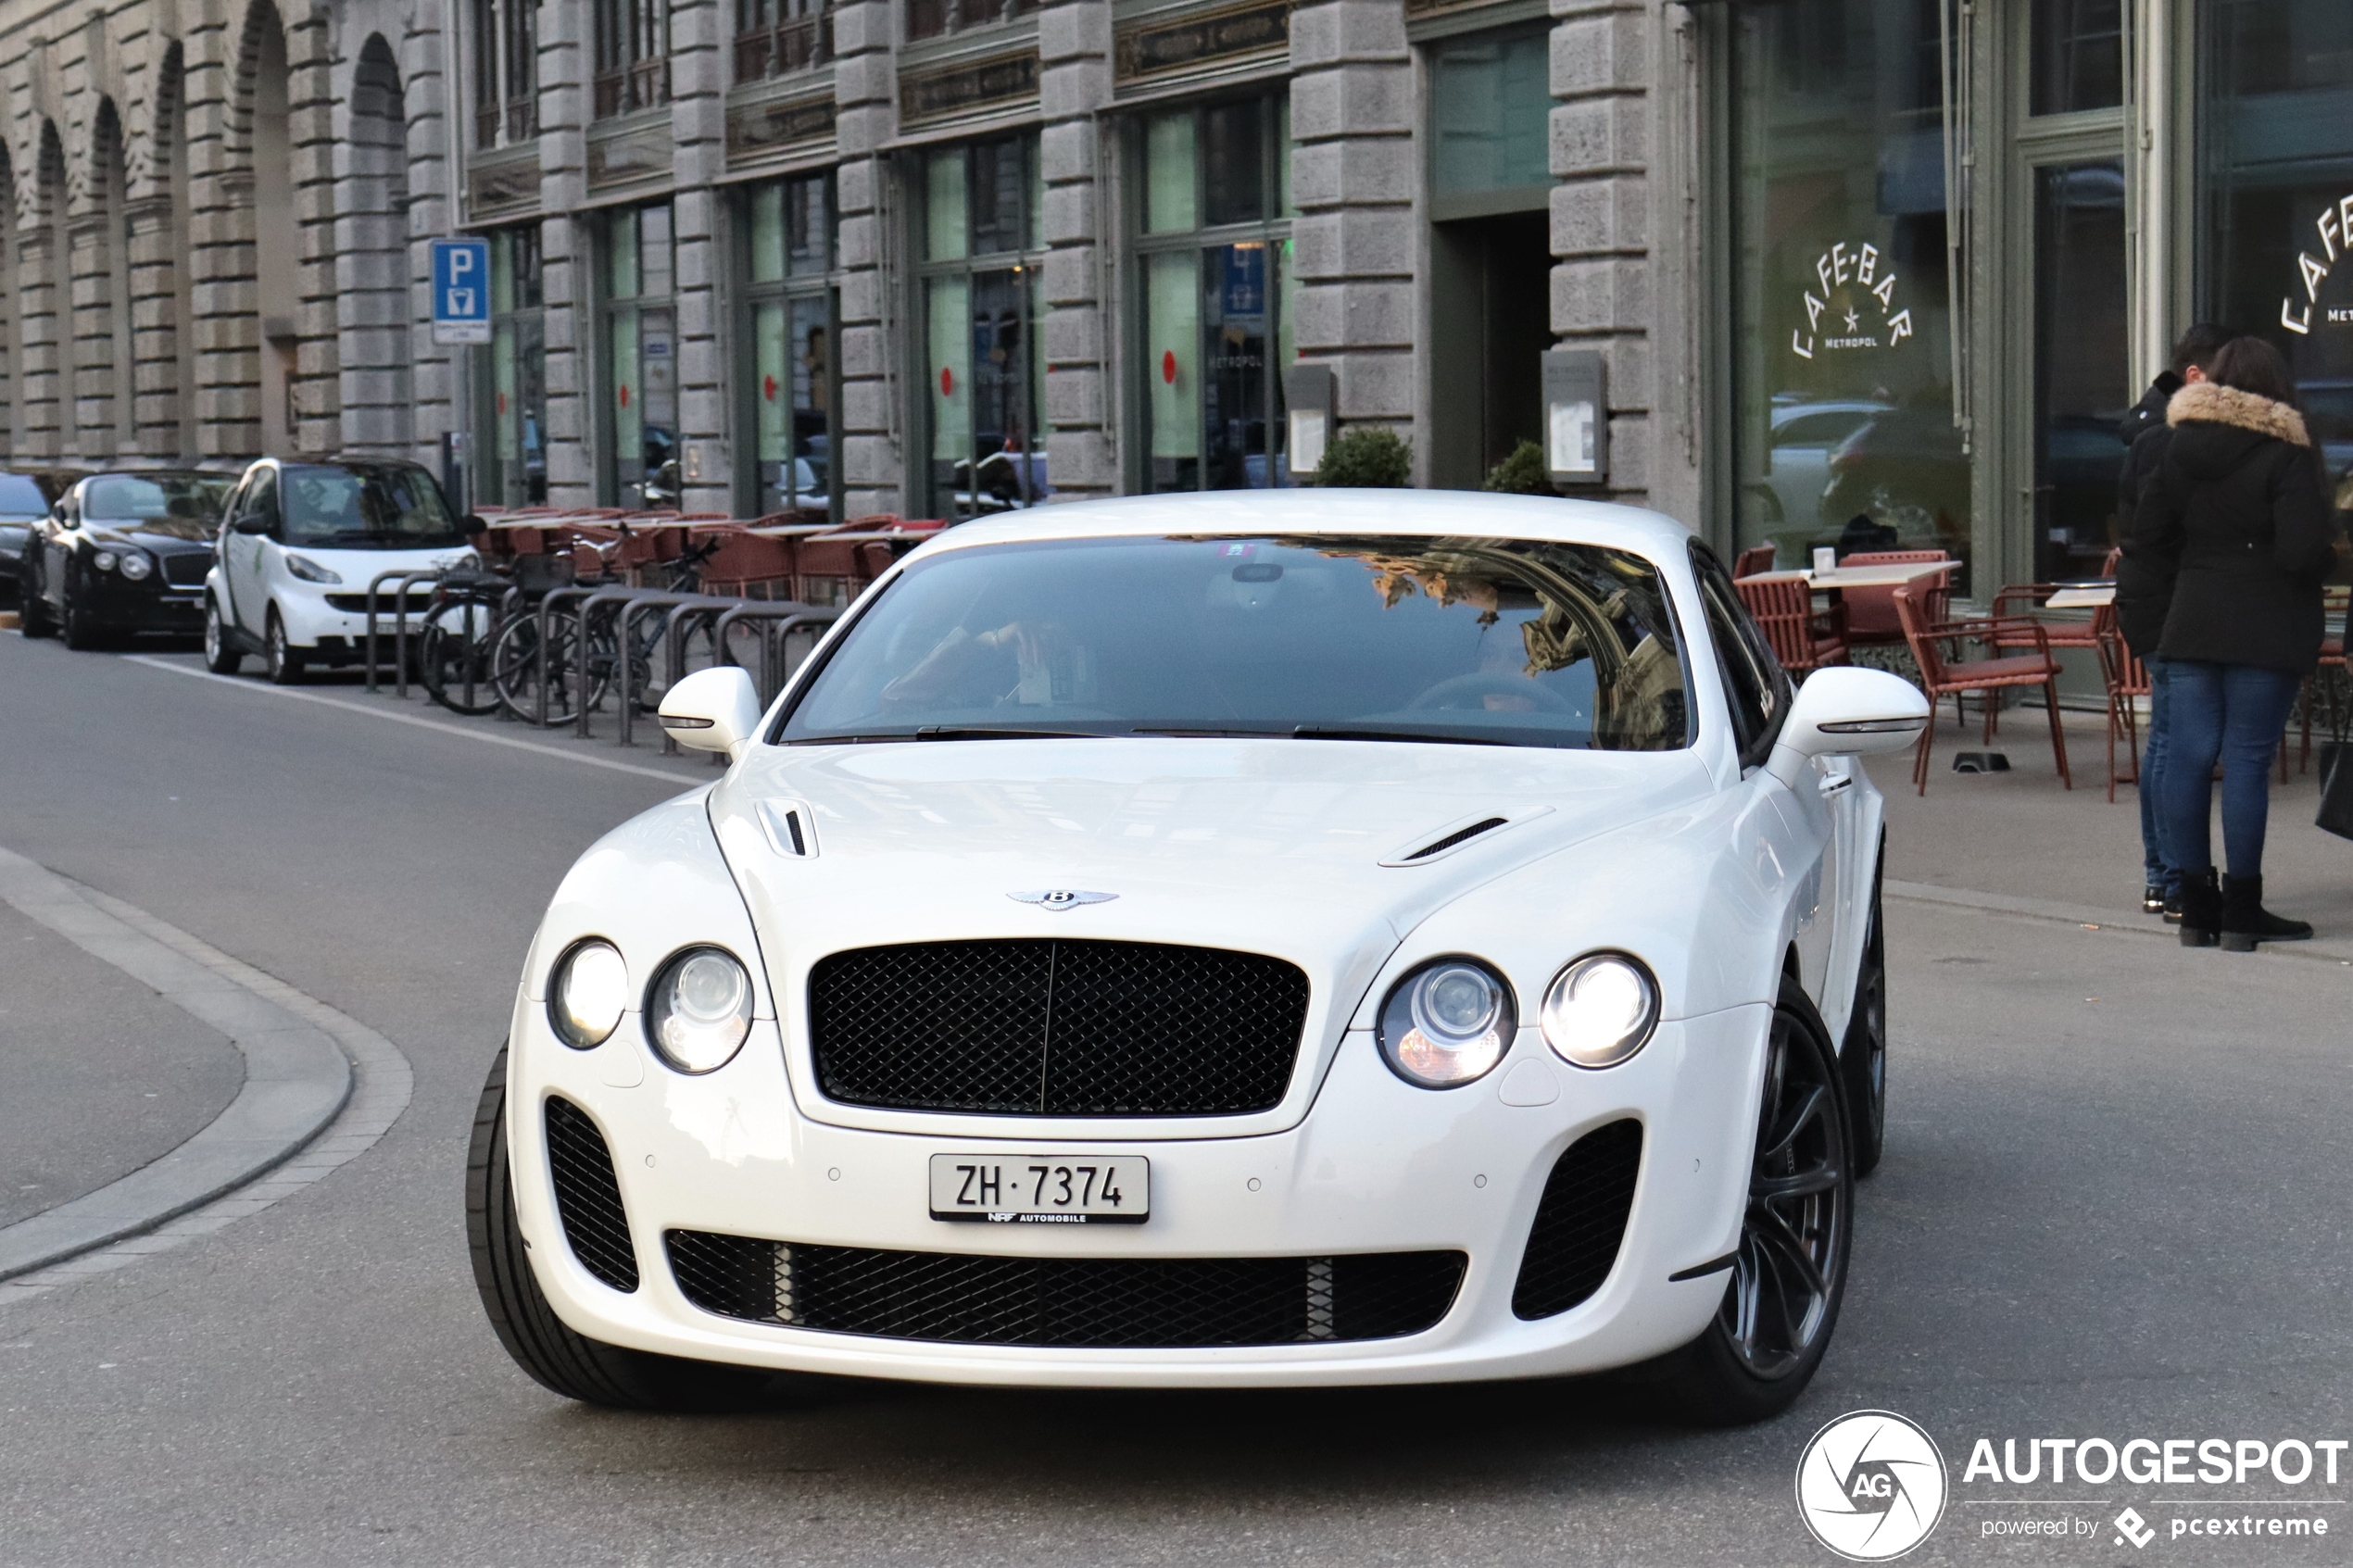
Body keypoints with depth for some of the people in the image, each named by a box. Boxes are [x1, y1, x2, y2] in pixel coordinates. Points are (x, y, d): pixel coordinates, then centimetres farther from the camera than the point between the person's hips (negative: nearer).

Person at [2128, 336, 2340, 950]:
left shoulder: (2181, 449, 6)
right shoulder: (2286, 454, -10)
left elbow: (2146, 540, 8)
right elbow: (2304, 551, -17)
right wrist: (2330, 554, 5)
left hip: (2191, 624, 5)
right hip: (2266, 633, -4)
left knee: (2188, 757, 6)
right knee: (2247, 761, -2)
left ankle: (2195, 907, 10)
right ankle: (2241, 911, 0)